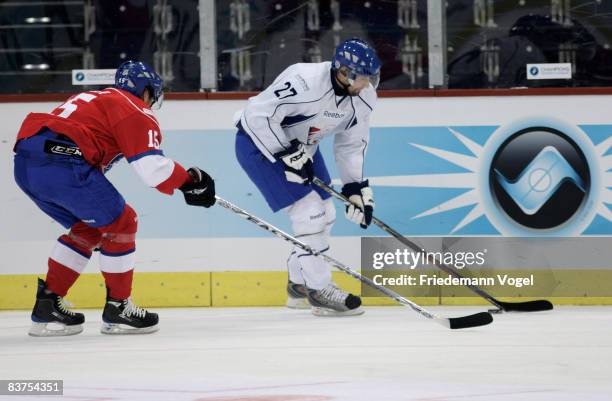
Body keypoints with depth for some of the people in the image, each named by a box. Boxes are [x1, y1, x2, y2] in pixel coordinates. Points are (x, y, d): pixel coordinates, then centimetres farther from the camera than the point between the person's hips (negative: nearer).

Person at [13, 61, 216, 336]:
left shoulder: (94, 99, 33)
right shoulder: (136, 111, 5)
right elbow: (152, 168, -7)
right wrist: (189, 181, 7)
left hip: (25, 163, 9)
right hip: (62, 162, -9)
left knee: (87, 228, 23)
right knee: (120, 223, 6)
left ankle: (47, 305, 20)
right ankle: (118, 308, 12)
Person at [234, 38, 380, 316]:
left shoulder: (363, 98, -8)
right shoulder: (306, 82, -34)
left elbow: (351, 145, 4)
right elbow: (258, 114, -33)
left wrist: (358, 188, -3)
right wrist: (288, 155, -30)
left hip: (301, 146, 9)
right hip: (260, 143, -9)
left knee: (324, 215, 10)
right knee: (309, 212, -16)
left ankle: (299, 286, 26)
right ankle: (319, 291, -6)